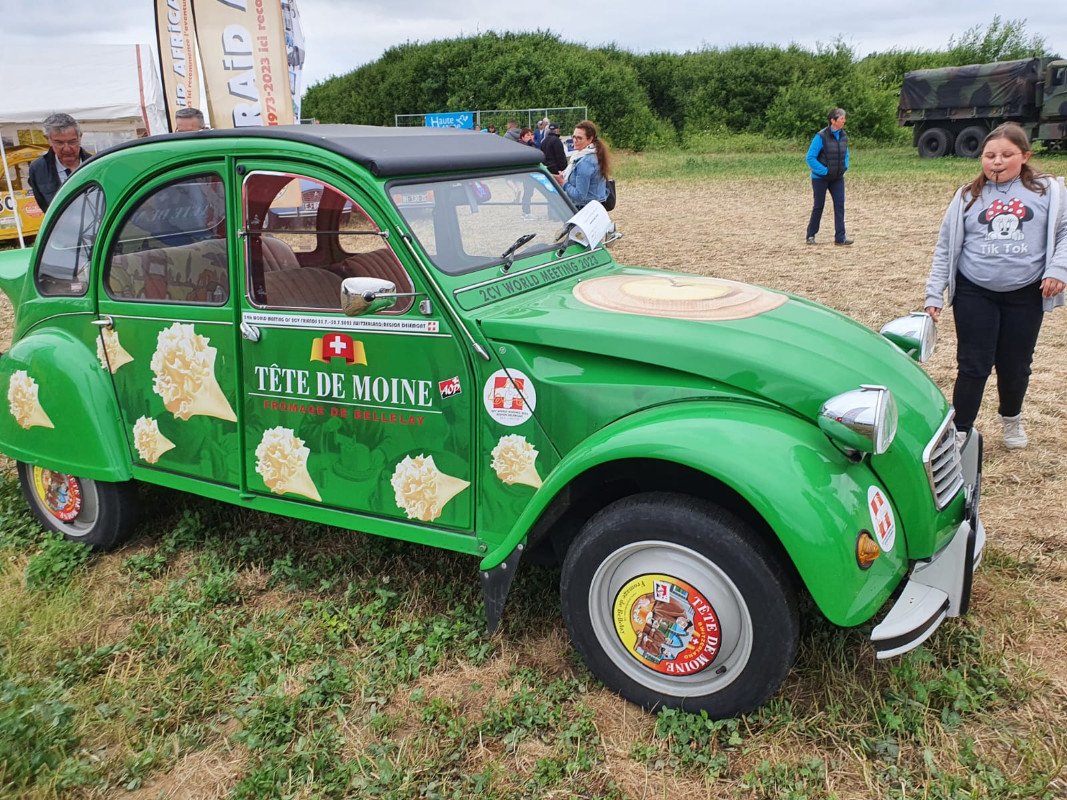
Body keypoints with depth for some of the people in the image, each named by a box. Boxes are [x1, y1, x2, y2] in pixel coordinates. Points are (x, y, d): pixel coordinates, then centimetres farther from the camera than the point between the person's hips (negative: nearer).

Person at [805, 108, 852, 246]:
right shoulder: (821, 137, -16)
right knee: (818, 206, 3)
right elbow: (810, 158, -16)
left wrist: (845, 167, 4)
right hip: (820, 178, -5)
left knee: (839, 204, -3)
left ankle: (840, 237, -2)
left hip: (838, 178, 5)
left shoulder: (844, 136, 4)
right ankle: (811, 235, 18)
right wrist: (823, 171, -17)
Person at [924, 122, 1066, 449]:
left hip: (1025, 295, 0)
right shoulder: (968, 196, 5)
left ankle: (1011, 420, 37)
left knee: (1015, 366, 9)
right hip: (974, 294, 0)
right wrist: (934, 295, 1)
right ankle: (959, 434, 6)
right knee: (973, 366, -2)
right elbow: (945, 248, 6)